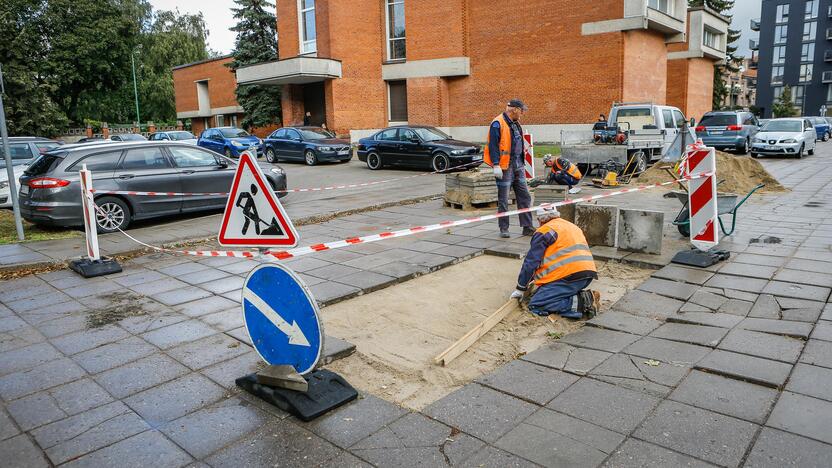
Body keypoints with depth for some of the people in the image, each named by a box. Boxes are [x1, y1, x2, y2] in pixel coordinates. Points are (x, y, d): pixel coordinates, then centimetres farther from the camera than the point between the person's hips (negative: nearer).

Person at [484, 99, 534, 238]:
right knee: (503, 200, 1)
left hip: (518, 166, 9)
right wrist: (496, 165, -22)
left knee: (524, 197, 8)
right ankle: (503, 229, 11)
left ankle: (527, 227, 14)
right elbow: (493, 145, -17)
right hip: (505, 167, -8)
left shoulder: (515, 124, 16)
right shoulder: (498, 124, -11)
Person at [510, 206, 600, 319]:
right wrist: (538, 278, 42)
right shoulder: (573, 227, 28)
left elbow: (531, 262, 0)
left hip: (570, 276, -9)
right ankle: (586, 297, 0)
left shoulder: (544, 231, 2)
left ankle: (579, 302, -20)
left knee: (535, 306, -9)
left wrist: (520, 289, 10)